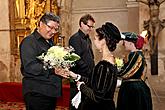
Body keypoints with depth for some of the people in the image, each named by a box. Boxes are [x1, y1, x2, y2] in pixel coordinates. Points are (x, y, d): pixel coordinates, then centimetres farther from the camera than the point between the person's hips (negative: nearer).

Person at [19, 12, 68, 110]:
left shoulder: (50, 42, 19)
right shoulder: (29, 41, -10)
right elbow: (30, 66, -22)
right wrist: (53, 70, -29)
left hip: (51, 91, 8)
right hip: (37, 93, -8)